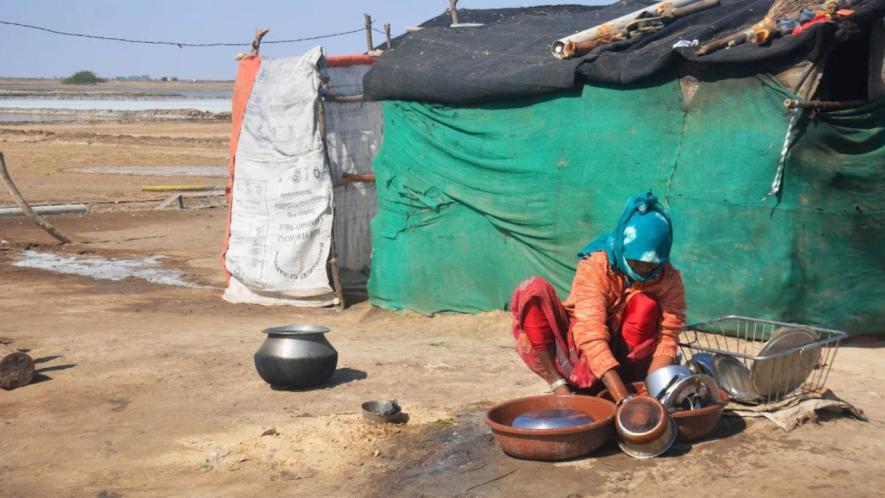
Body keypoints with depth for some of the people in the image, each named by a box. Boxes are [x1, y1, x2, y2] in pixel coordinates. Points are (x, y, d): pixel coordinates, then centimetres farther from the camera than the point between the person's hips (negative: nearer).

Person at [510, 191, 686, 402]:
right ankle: (558, 383, -26)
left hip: (620, 360, 2)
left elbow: (667, 338, -18)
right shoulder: (595, 266, -22)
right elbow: (591, 336, -32)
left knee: (645, 305, -27)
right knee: (533, 289, -25)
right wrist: (623, 400, -42)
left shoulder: (670, 280, -12)